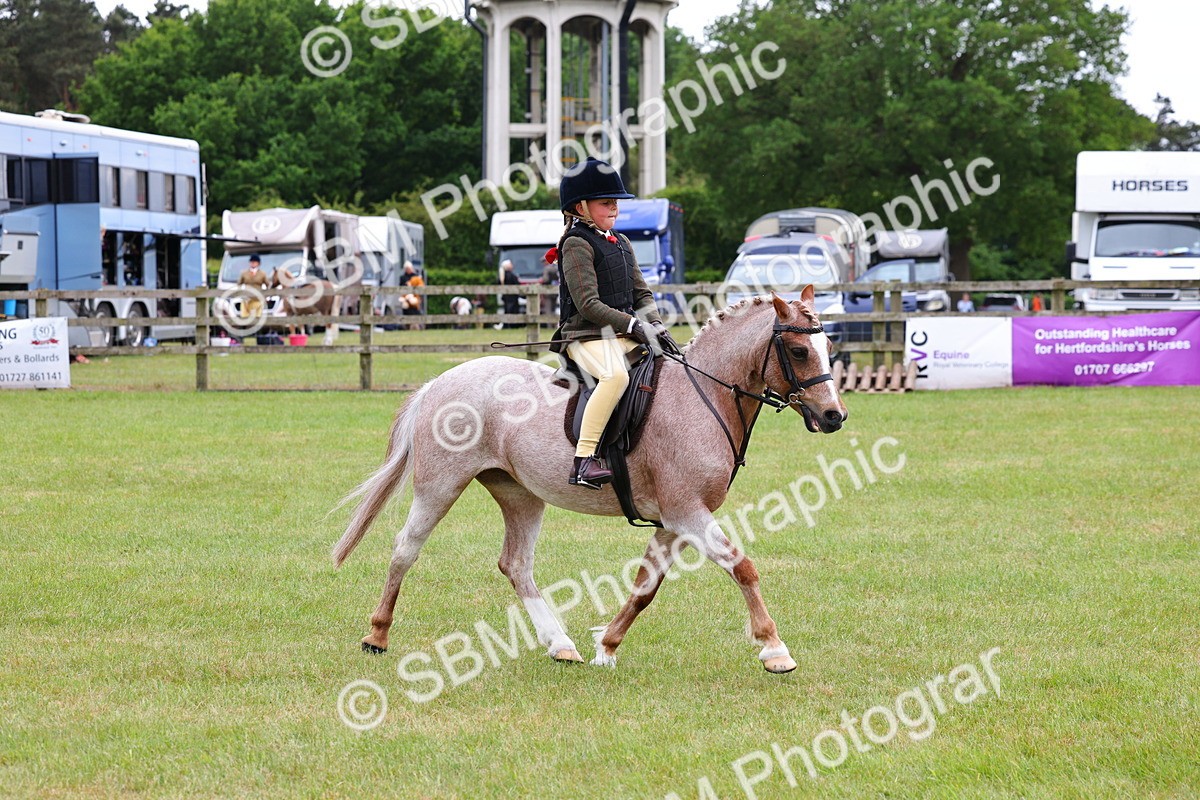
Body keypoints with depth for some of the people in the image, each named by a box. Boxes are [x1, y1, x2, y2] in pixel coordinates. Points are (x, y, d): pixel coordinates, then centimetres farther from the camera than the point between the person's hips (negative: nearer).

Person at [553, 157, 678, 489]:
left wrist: (655, 326, 2)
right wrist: (634, 325, -19)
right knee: (616, 375, -35)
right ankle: (584, 459, -38)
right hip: (587, 337, -9)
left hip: (624, 335, 9)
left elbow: (641, 293, 20)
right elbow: (588, 305, -16)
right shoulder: (577, 244, -8)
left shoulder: (622, 244, 20)